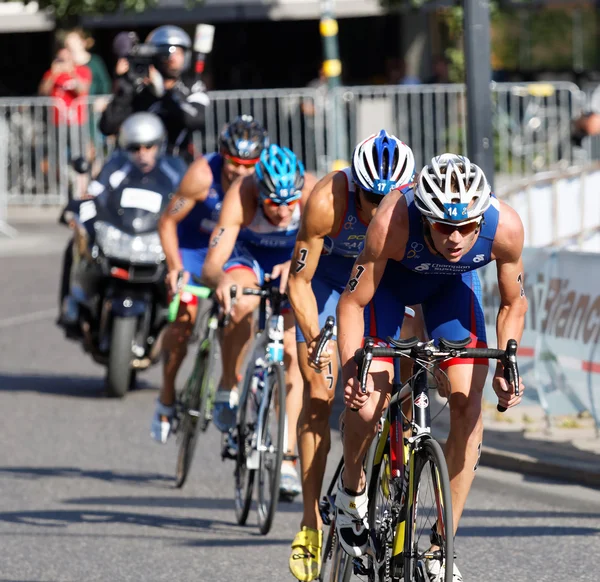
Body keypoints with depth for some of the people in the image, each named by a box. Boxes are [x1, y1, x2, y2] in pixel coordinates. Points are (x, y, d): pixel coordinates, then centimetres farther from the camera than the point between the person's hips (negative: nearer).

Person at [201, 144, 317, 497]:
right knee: (241, 303, -35)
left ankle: (288, 457, -10)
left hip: (295, 261, 1)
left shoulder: (313, 193, -34)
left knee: (294, 350, -14)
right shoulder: (241, 196, -36)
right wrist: (220, 281, -65)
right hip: (248, 255, -1)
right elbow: (212, 264, -42)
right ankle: (230, 389, -12)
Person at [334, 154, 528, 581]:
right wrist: (352, 370, -41)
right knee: (369, 403, -17)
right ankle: (352, 487, 17)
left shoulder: (505, 227, -35)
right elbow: (353, 303, -28)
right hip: (390, 278, -2)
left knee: (468, 404, -11)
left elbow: (513, 303, -15)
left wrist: (505, 365, -28)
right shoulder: (393, 224, -42)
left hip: (453, 283, 2)